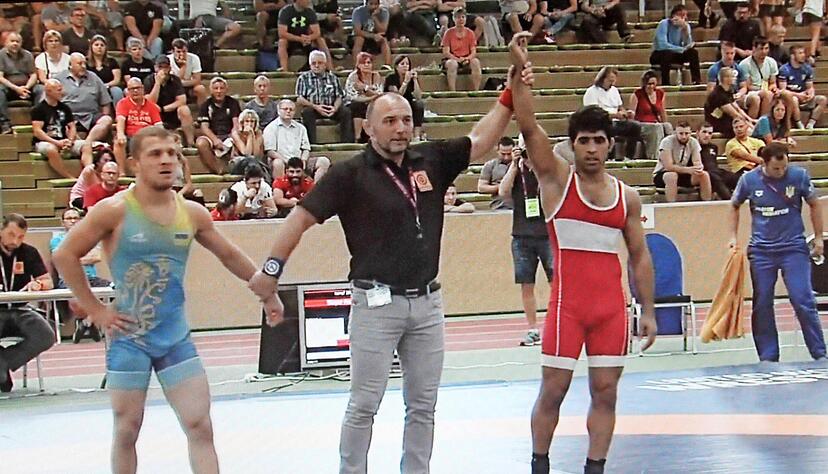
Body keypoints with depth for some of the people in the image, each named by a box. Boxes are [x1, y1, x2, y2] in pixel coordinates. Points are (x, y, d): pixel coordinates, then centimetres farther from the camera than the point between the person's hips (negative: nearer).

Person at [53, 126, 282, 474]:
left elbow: (229, 255, 17)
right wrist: (95, 311, -8)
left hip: (176, 337, 3)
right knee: (127, 429, 5)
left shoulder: (192, 213, 2)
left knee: (200, 425, -3)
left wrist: (266, 291, 20)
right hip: (128, 338, -3)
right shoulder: (115, 211, -11)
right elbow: (65, 255, -8)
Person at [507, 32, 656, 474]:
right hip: (567, 301, -3)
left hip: (612, 304, 3)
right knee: (553, 390, 1)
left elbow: (639, 256, 13)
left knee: (605, 391, 4)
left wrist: (648, 310, 8)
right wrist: (521, 72, -24)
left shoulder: (626, 196, 9)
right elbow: (528, 127, -13)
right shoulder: (557, 179, 0)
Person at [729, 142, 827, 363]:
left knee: (803, 301, -10)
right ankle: (768, 357, 13)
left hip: (794, 247, -2)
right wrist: (733, 236, 7)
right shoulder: (749, 180, -4)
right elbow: (735, 206, 14)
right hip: (761, 251, 2)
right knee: (762, 305, 3)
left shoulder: (799, 176, -7)